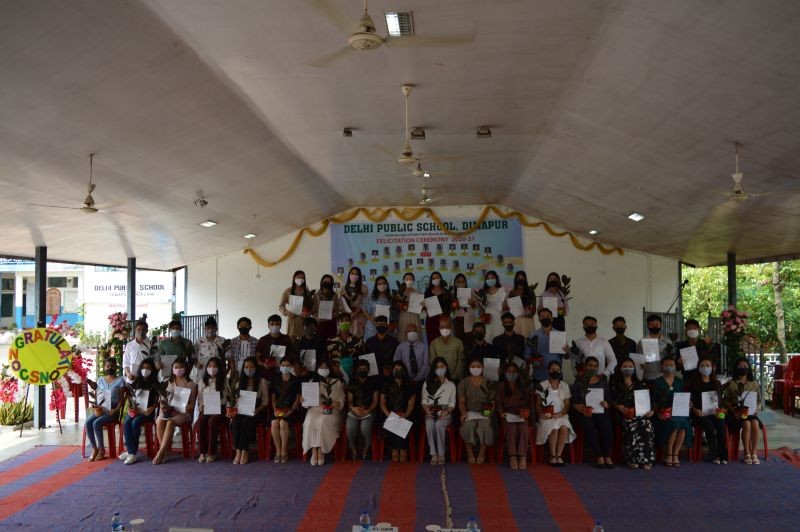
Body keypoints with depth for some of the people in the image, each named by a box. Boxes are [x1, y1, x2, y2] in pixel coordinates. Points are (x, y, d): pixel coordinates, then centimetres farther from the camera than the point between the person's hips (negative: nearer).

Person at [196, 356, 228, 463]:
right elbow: (199, 398, 13)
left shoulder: (224, 381, 5)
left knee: (212, 421, -34)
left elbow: (225, 399, 1)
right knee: (200, 420, -31)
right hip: (205, 410, 2)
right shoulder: (202, 381, 14)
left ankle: (211, 453, -26)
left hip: (219, 410, -2)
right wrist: (201, 407, -6)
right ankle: (202, 452, -24)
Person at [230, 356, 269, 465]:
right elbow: (237, 399, 15)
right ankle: (238, 451, -25)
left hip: (256, 412, -3)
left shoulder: (262, 381, 4)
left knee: (246, 422, -33)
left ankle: (245, 451, -23)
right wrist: (236, 409, -5)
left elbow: (265, 401, 0)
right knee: (235, 422, -29)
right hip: (242, 411, 3)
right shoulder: (240, 382, 16)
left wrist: (257, 410, -16)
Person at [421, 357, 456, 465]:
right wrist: (427, 410, -8)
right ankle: (433, 453, -29)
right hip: (431, 412, 1)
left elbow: (452, 402, 7)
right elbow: (424, 400, 12)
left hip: (445, 413, -1)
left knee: (439, 424, -35)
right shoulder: (427, 383, 17)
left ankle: (441, 454, -25)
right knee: (429, 424, -34)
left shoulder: (451, 385, 14)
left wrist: (447, 411, -12)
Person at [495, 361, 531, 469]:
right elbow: (498, 401, 8)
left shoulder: (522, 386, 23)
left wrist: (526, 411, -1)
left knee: (523, 428, -32)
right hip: (507, 414, -1)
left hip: (521, 414, 1)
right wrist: (501, 413, -9)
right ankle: (512, 457, -34)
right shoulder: (501, 386, 17)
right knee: (512, 428, -34)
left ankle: (522, 456, -34)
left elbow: (527, 401, 18)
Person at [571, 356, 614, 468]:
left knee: (606, 426, -32)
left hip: (601, 412, 1)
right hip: (585, 413, -1)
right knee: (589, 428, -33)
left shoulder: (603, 381, 18)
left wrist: (607, 404, -10)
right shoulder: (580, 381, 12)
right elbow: (574, 401, 5)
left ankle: (607, 456, -20)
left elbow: (609, 399, 13)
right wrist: (580, 408, -15)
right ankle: (599, 457, -23)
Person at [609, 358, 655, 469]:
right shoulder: (615, 384, 14)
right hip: (624, 414, -2)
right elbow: (612, 400, 7)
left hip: (640, 413, 2)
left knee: (646, 425, -32)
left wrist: (651, 410, -2)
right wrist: (618, 407, -12)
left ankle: (646, 459, -26)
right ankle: (632, 459, -28)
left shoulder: (640, 384, 23)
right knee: (632, 426, -35)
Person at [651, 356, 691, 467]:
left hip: (678, 412, 3)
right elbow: (653, 402, 3)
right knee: (674, 422, -33)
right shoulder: (657, 383, 7)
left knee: (684, 423, -31)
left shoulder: (680, 382, 19)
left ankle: (675, 455, -19)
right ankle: (668, 455, -17)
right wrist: (658, 412, -10)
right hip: (663, 414, -3)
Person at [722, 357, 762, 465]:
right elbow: (725, 400, 2)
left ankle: (754, 453, -19)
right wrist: (733, 410, -12)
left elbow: (757, 401, 14)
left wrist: (756, 410, -4)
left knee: (755, 424, -30)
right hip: (737, 412, -2)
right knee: (747, 424, -31)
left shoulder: (754, 384, 11)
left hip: (750, 411, 2)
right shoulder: (731, 384, 2)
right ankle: (747, 453, -17)